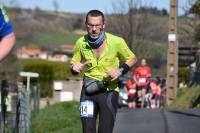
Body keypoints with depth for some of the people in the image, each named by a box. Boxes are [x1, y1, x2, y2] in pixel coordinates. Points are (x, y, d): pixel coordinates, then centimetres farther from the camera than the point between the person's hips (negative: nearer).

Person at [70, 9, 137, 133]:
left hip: (109, 91, -2)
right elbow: (73, 64, 12)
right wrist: (75, 68, -13)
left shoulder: (116, 42, -12)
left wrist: (120, 70, -15)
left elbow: (132, 59, 4)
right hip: (88, 91, 2)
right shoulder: (81, 43, -4)